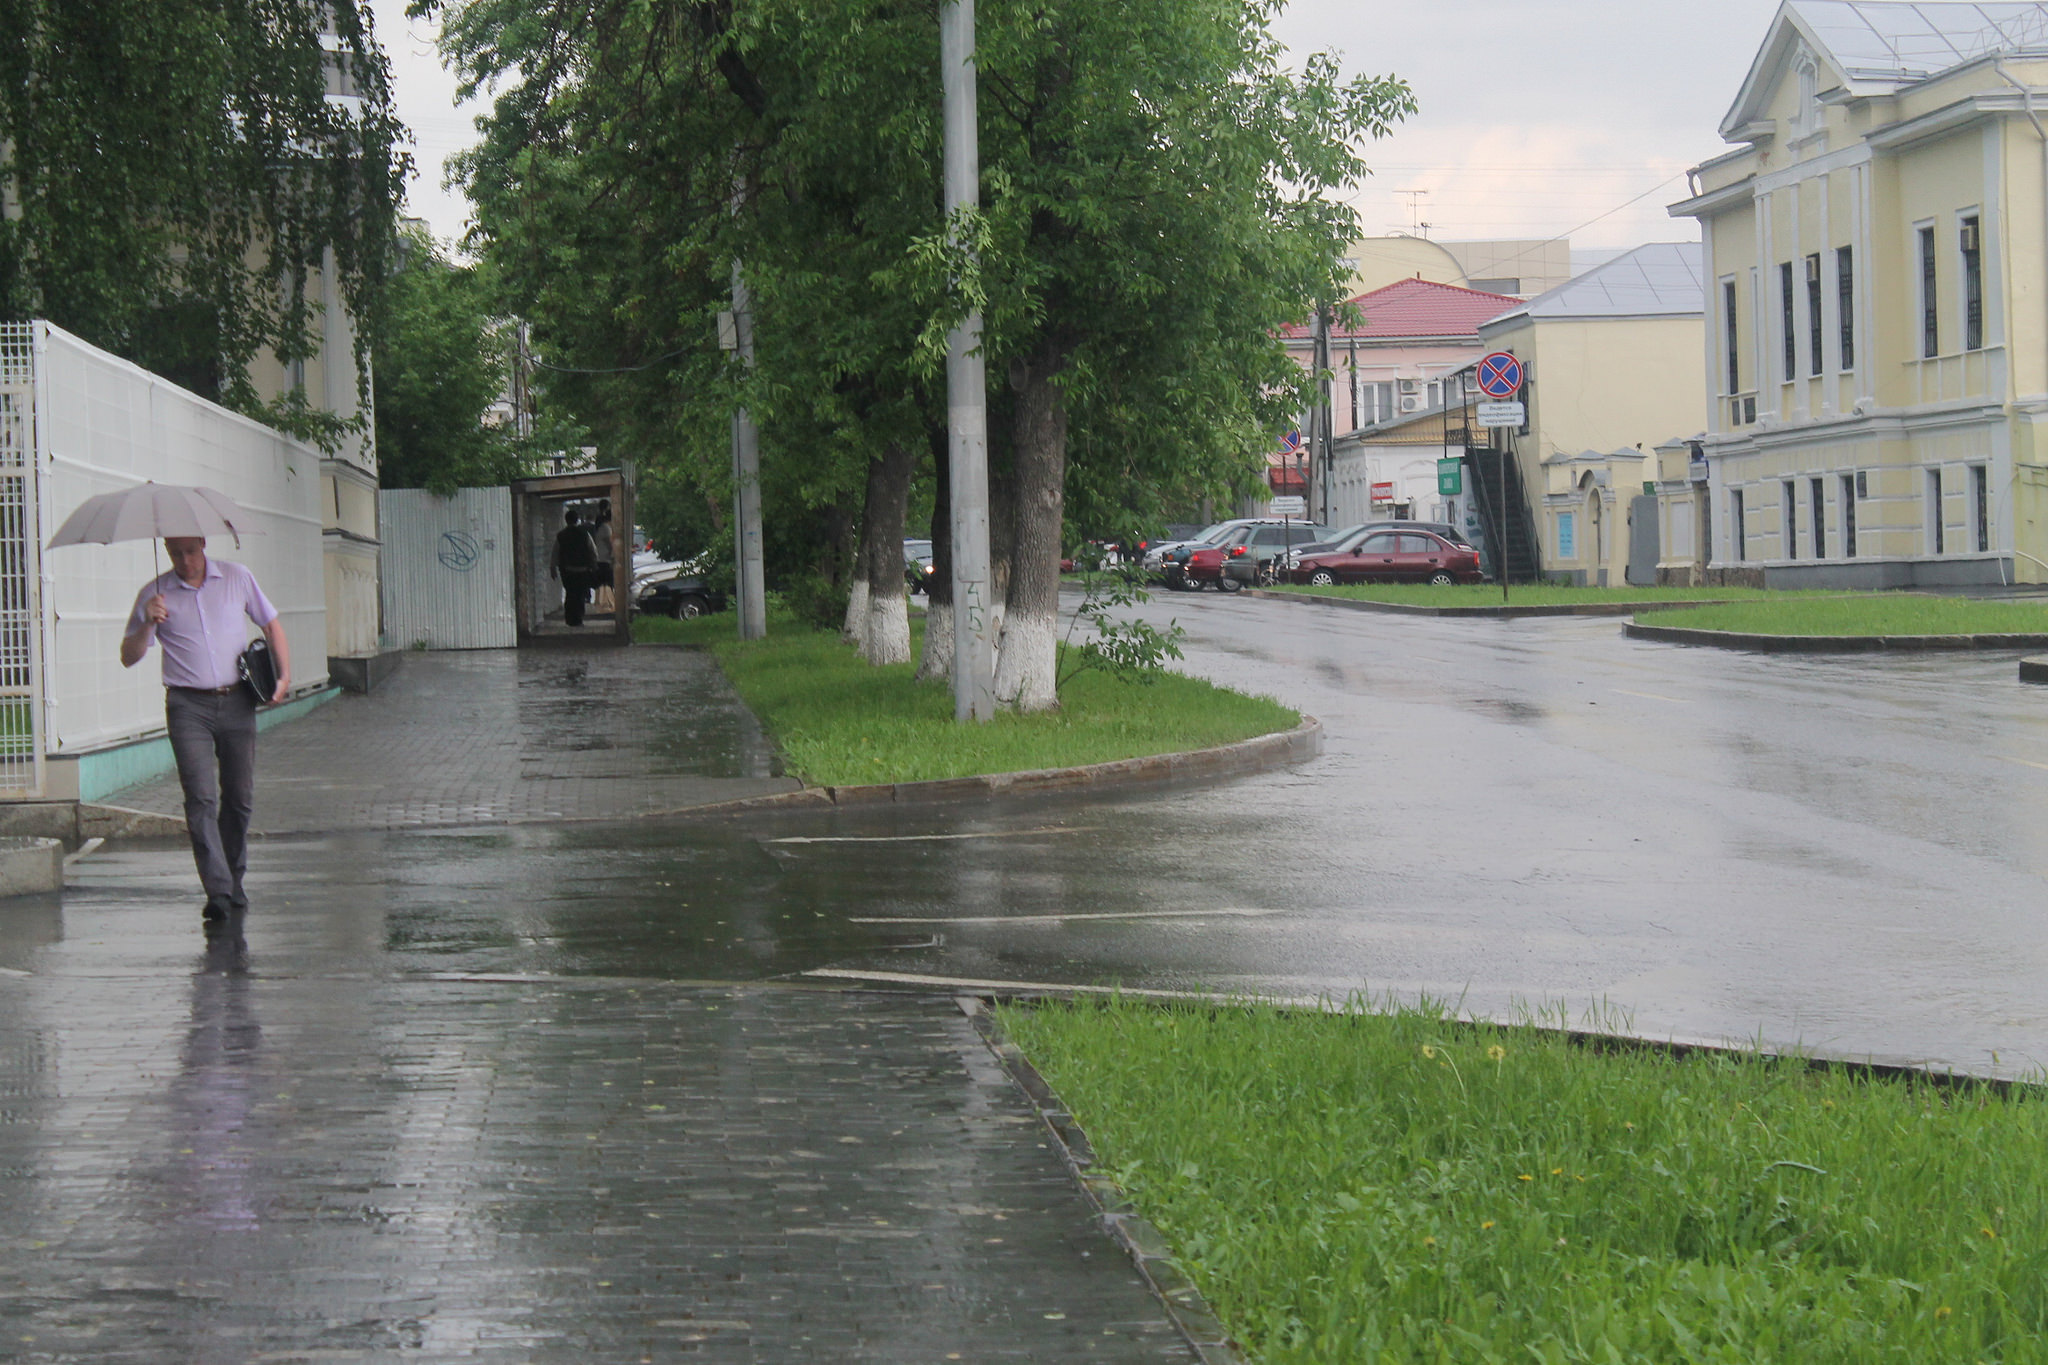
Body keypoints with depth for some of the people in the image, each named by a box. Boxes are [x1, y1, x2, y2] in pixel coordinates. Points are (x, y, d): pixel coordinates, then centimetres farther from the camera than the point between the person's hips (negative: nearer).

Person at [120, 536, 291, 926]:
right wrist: (148, 623, -19)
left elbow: (272, 626, 14)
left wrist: (284, 675, 0)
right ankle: (217, 892, -18)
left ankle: (234, 882, 24)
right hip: (188, 707, -2)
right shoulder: (155, 594, 2)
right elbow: (129, 657, 0)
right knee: (201, 797, -13)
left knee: (240, 797, 7)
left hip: (236, 703, 2)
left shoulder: (237, 578, 6)